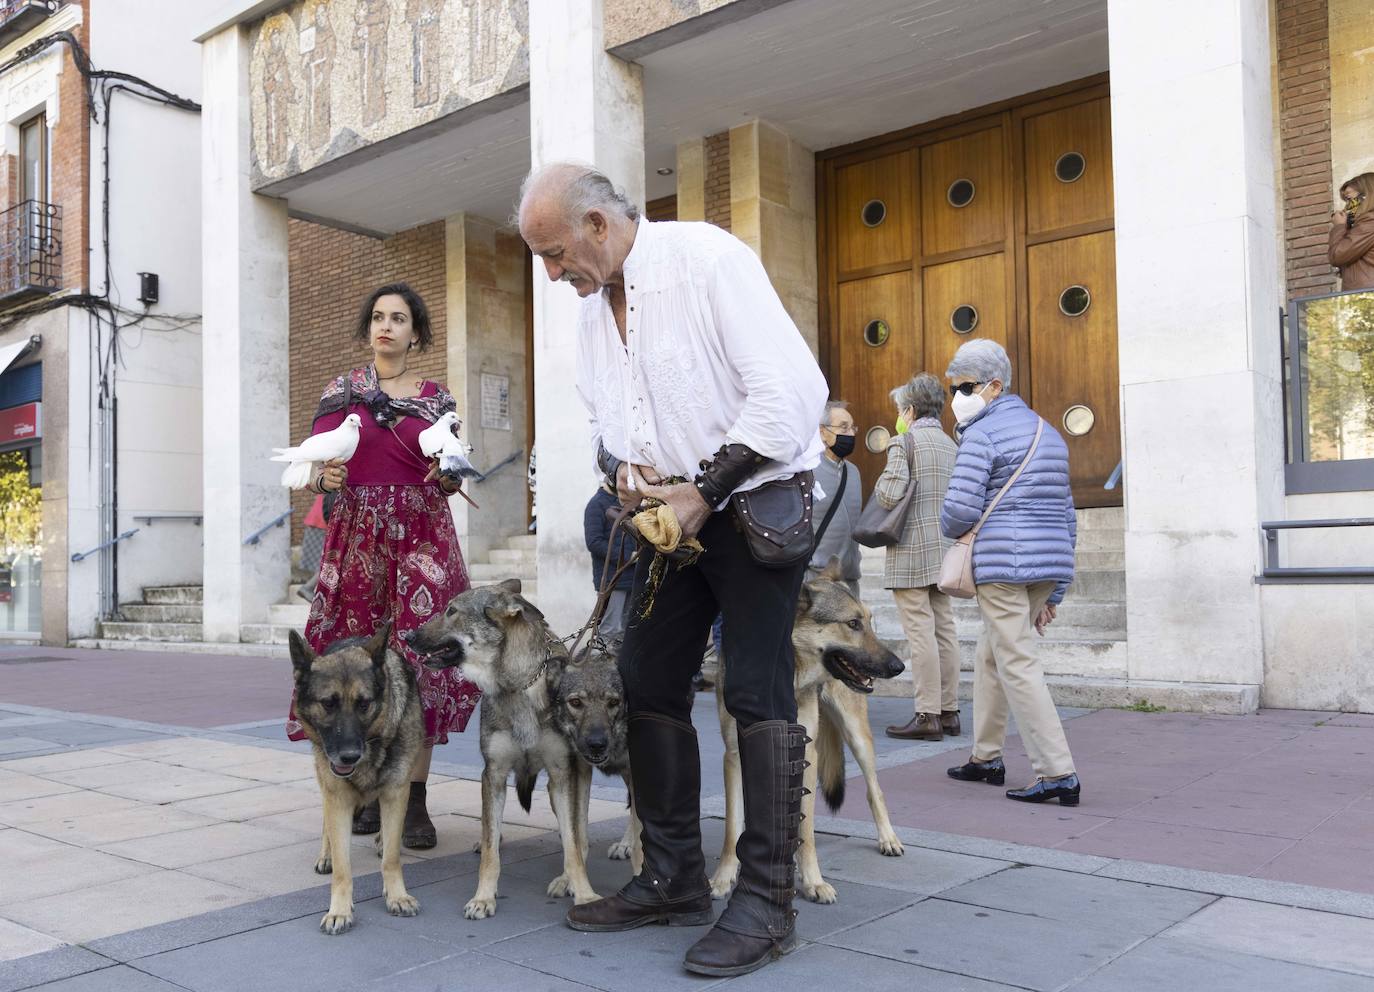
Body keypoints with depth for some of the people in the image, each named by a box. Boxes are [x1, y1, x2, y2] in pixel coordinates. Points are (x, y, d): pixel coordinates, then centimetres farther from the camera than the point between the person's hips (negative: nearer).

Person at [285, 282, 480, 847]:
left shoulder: (436, 398, 13)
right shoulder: (340, 391, 11)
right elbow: (313, 467, 7)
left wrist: (448, 472, -8)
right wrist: (323, 477, -15)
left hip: (423, 538, 0)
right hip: (358, 536, 0)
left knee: (421, 655, -9)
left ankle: (413, 800, -5)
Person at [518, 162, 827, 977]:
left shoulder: (708, 258, -15)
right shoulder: (595, 307, 9)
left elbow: (792, 389, -22)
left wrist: (706, 490, -19)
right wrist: (621, 465, -3)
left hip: (755, 503, -8)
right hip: (676, 511, 8)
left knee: (758, 693, -8)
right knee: (648, 684, 6)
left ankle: (767, 903, 1)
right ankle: (674, 880, 19)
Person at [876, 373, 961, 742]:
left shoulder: (904, 441, -7)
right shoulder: (949, 444, 16)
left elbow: (889, 494, -17)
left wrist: (881, 482, 2)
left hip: (912, 549, -7)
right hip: (944, 547, 8)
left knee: (921, 632, -7)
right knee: (945, 629, 8)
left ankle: (927, 716, -7)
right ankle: (949, 711, 11)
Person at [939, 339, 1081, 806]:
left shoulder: (981, 433, -7)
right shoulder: (1047, 431, 19)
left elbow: (961, 508, -16)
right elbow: (1066, 511, 19)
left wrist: (949, 530, 9)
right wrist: (1052, 594, 21)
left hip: (1003, 563, -9)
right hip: (1051, 565, 9)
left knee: (1017, 665, -5)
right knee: (990, 655, 19)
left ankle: (1057, 773, -6)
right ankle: (986, 757, 26)